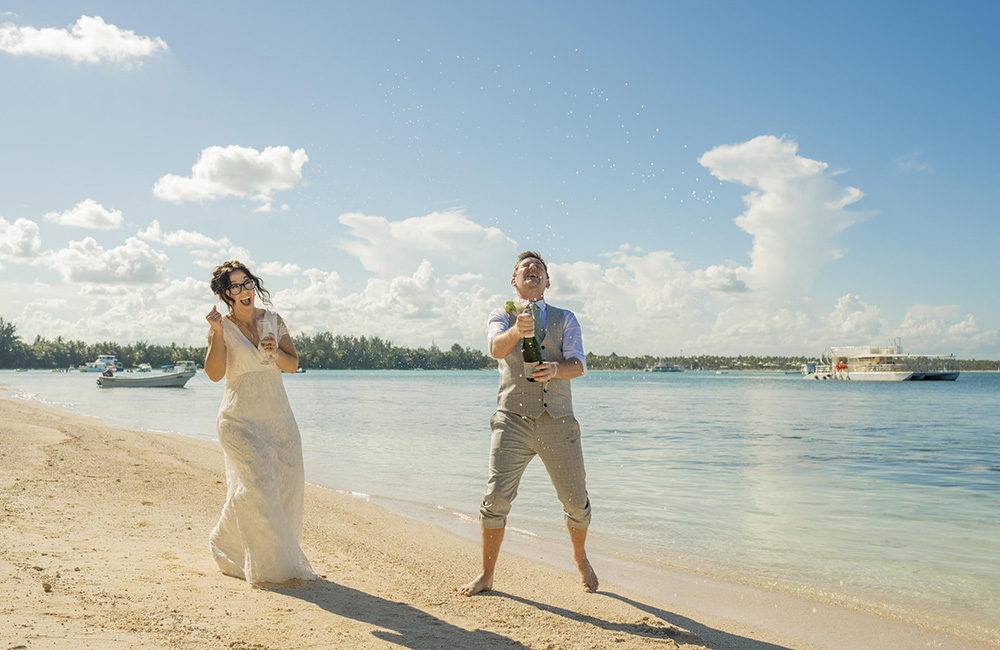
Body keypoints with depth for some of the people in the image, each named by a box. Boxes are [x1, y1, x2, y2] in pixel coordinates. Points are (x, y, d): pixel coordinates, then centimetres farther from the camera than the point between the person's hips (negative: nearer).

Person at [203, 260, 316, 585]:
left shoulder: (273, 321, 9)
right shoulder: (222, 327, -2)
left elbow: (293, 365, 9)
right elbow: (215, 374, -14)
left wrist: (276, 353, -11)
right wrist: (217, 333, -20)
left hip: (278, 417, 5)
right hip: (240, 418, -5)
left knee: (287, 482, 3)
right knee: (255, 481, -16)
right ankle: (269, 564, 1)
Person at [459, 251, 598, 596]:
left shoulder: (565, 319, 13)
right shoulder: (500, 317, 10)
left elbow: (578, 364, -1)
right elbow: (497, 348, -13)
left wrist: (556, 368, -24)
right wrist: (516, 331, -36)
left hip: (558, 422, 2)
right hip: (513, 421, -1)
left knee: (576, 501, 7)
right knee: (496, 497, -12)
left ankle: (580, 558, 35)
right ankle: (486, 575, 5)